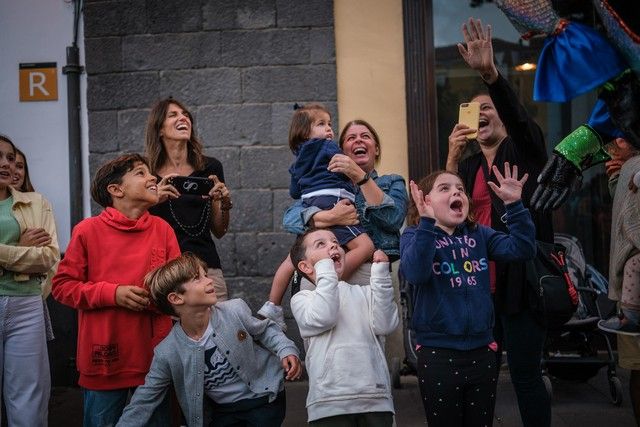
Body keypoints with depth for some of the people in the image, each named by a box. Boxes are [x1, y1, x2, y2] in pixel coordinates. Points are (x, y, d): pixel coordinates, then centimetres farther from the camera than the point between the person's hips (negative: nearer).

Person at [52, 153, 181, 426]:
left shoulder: (162, 229, 2)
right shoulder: (88, 231, -6)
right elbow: (62, 286, -4)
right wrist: (112, 293, -15)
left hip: (155, 355, 3)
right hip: (104, 358, -2)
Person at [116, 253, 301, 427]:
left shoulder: (235, 311, -16)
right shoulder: (167, 353, -14)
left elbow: (266, 330, 3)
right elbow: (145, 400, -4)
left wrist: (286, 349, -13)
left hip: (264, 399, -1)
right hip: (224, 411, 1)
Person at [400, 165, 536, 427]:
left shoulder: (479, 234, 8)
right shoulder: (414, 236, -4)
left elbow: (522, 249, -5)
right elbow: (415, 273, -25)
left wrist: (514, 204, -15)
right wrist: (427, 221, -31)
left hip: (481, 351, 4)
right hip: (438, 354, -4)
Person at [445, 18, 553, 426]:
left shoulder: (525, 150, 3)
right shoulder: (468, 166, 17)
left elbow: (518, 115, -18)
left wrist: (490, 72, -35)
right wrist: (453, 156, -9)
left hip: (520, 280, -5)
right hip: (479, 283, 5)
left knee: (526, 374, -2)